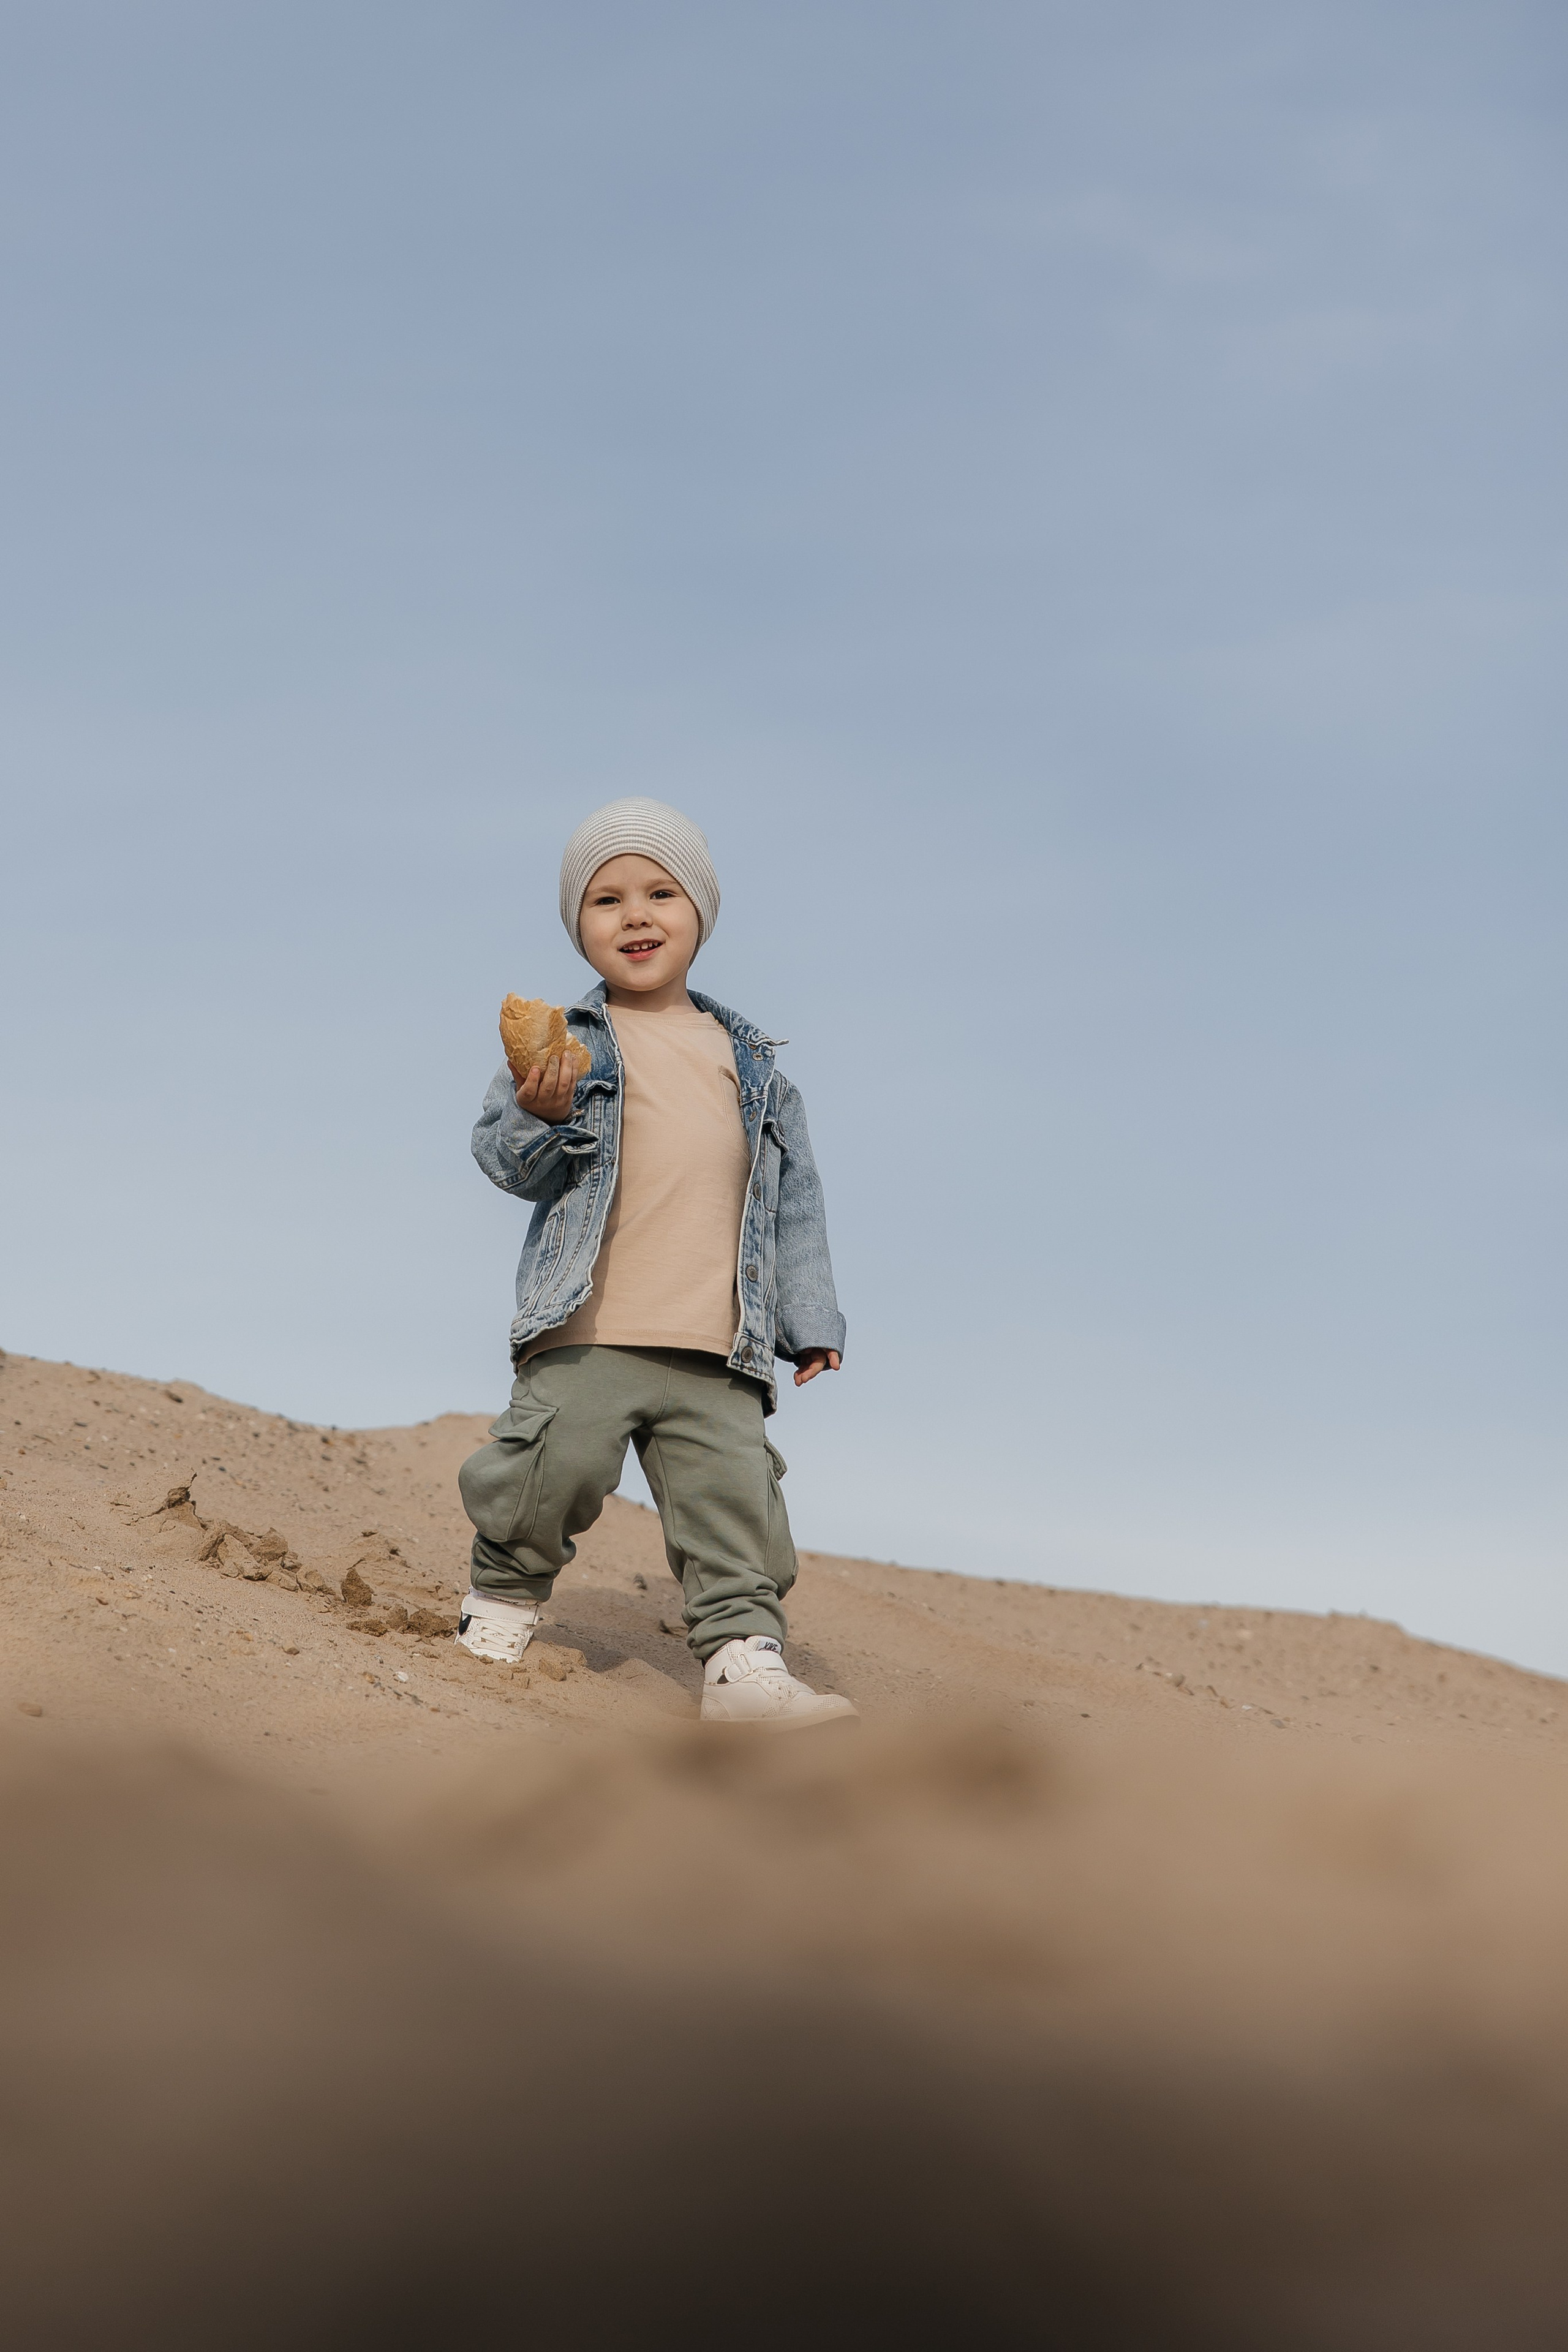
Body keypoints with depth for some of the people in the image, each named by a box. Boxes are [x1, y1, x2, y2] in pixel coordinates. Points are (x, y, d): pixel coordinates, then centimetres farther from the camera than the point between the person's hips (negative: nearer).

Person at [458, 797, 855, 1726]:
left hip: (717, 1349, 3)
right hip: (587, 1332, -3)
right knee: (556, 1466, -10)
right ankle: (504, 1598, 14)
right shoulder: (567, 1043, 6)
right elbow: (504, 1160, 1)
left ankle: (745, 1656, -3)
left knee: (737, 1500, -5)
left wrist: (811, 1318, 13)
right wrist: (538, 1118, -22)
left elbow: (794, 1198, 20)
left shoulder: (751, 1062, 17)